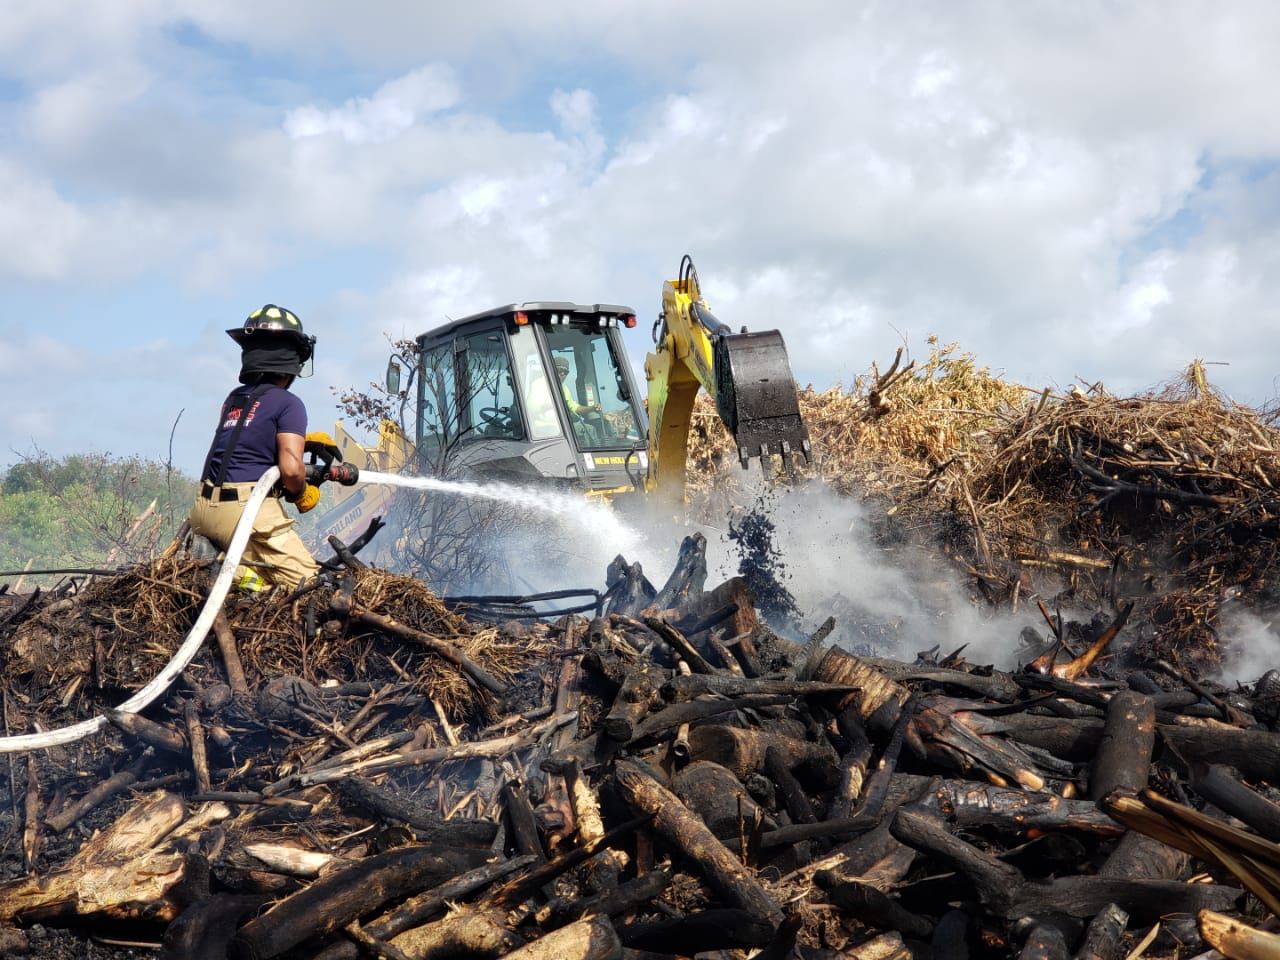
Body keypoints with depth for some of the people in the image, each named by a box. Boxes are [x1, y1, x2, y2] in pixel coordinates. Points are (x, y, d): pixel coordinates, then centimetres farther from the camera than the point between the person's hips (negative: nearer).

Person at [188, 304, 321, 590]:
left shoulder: (233, 399, 16)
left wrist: (303, 438, 29)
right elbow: (291, 469, -15)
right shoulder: (288, 403, -5)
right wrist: (302, 495, 5)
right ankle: (232, 571, -21)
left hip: (205, 510, 7)